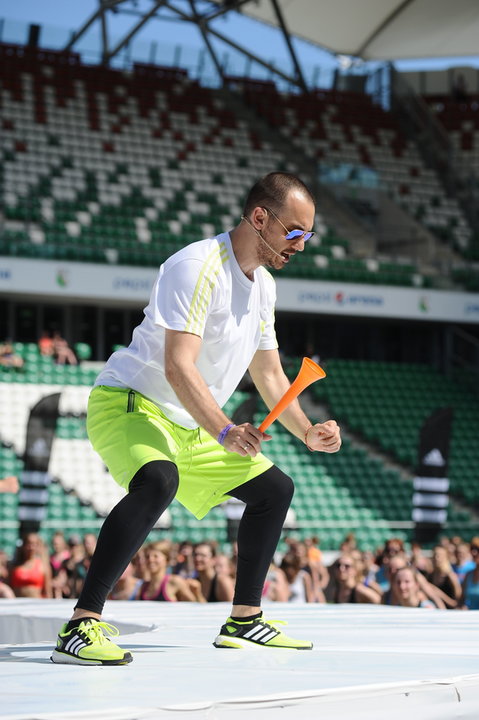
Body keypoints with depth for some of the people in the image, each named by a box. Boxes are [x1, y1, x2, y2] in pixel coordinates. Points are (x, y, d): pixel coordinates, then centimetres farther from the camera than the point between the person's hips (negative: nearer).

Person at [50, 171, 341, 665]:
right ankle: (80, 626, -39)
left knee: (274, 487, 12)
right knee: (158, 481, -38)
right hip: (128, 402, -10)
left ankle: (244, 622, 22)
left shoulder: (263, 285, 10)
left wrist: (307, 433, 7)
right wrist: (225, 432, -41)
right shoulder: (199, 266, -20)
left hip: (189, 427, 10)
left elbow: (269, 375, 20)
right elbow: (178, 366, -30)